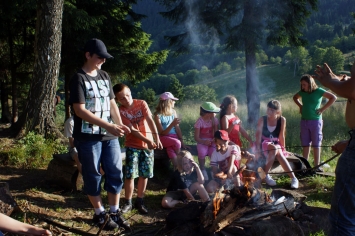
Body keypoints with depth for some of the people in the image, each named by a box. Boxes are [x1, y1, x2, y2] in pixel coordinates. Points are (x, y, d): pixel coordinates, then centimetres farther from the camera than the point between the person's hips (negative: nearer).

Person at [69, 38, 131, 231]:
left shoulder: (105, 77, 12)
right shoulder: (79, 79, -9)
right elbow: (80, 110, -18)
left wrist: (119, 124, 2)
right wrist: (108, 125, -23)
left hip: (109, 136, 6)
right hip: (88, 137, -6)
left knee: (115, 173, 8)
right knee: (93, 176, 5)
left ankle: (115, 212, 20)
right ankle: (99, 214, 18)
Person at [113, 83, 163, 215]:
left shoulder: (141, 104, -3)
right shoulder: (121, 111, -8)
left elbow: (150, 121, -13)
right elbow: (132, 130, -14)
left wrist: (156, 138, -26)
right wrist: (147, 141, -24)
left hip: (148, 144, 2)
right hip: (132, 146, -2)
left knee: (144, 174, 5)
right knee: (130, 175, -5)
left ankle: (139, 201, 19)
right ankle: (128, 202, 9)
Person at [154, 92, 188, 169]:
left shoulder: (173, 112, 4)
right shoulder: (158, 115, -10)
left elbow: (177, 128, 5)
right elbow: (162, 133, -13)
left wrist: (182, 141, -3)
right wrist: (172, 124, -25)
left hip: (174, 136, 3)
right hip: (163, 138, -3)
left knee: (170, 149, -30)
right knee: (176, 142, -32)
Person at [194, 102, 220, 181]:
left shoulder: (215, 120, 1)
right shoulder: (199, 121, -10)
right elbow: (196, 137, -12)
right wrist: (204, 142, -27)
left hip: (212, 142, 2)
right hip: (202, 142, -2)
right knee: (202, 152, -35)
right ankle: (203, 169, -8)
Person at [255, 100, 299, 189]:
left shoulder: (282, 120, -6)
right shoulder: (262, 120, -8)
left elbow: (281, 136, -4)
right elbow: (258, 136, -11)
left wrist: (283, 149, -5)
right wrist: (257, 150, -17)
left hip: (276, 145, 1)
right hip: (265, 145, -1)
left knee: (279, 153, -34)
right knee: (274, 148, -35)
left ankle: (293, 178, -29)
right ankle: (266, 175, -24)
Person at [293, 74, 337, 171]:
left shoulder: (318, 91, -8)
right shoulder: (302, 92, 7)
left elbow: (333, 97, -8)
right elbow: (295, 97, 28)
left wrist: (323, 109, -11)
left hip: (315, 121, -5)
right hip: (304, 121, 5)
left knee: (316, 144, 1)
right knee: (305, 144, 8)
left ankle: (317, 166, 7)